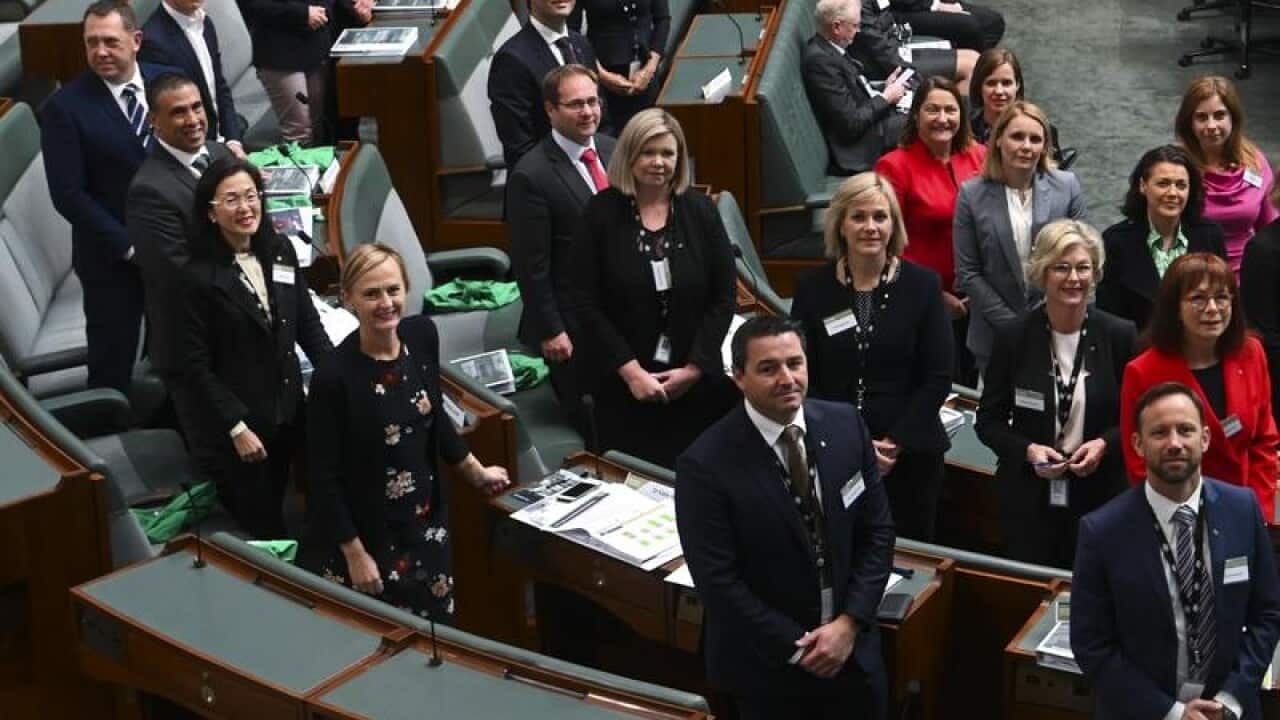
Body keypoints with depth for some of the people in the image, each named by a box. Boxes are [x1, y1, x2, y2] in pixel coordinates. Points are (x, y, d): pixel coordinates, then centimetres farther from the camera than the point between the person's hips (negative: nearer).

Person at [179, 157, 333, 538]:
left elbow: (308, 325, 7)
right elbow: (197, 365, -14)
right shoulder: (199, 276, -16)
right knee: (260, 528, 5)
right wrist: (237, 427, -16)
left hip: (287, 412, 6)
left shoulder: (280, 252, 1)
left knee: (276, 507, 20)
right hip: (234, 424, -5)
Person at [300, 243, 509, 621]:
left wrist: (476, 473, 18)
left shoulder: (422, 335, -5)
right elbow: (323, 476, -16)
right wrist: (355, 553, -14)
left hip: (424, 522, 6)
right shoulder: (333, 376, -23)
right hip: (362, 532, -5)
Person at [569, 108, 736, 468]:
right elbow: (586, 303, -5)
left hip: (696, 382, 2)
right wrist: (630, 370, -12)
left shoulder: (700, 210, 2)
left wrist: (695, 368, -6)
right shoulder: (601, 213, -3)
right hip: (622, 384, -1)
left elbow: (723, 297, 2)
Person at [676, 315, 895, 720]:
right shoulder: (706, 465, -19)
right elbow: (718, 581, -17)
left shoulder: (845, 424, -6)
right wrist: (798, 647, -13)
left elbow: (878, 531, 0)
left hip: (853, 647, 4)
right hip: (765, 665, -3)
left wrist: (849, 623, -8)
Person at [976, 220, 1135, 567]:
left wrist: (1105, 445, -13)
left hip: (1100, 497, 0)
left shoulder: (1120, 336, -2)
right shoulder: (1014, 338, -3)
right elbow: (988, 421, 3)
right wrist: (1027, 450, -14)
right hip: (1029, 499, 0)